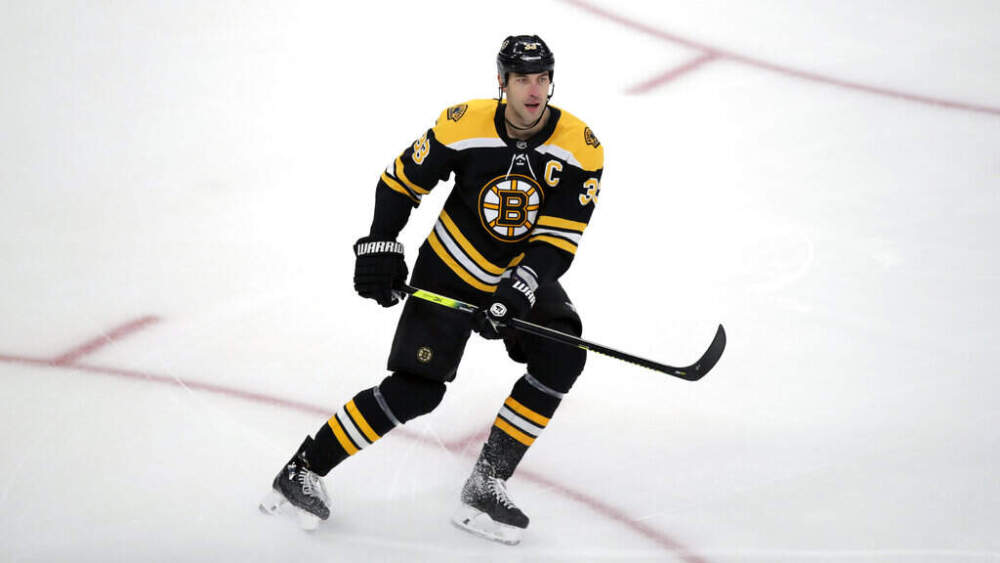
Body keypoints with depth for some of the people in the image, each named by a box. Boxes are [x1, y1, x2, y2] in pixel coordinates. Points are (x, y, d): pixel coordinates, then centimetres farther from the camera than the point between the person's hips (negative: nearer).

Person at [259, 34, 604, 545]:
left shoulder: (579, 146, -16)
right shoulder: (463, 124, -18)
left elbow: (559, 239, -18)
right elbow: (401, 180, -4)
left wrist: (518, 292, -30)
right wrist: (378, 250, -8)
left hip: (525, 277, 3)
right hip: (449, 273, -3)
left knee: (562, 358, -22)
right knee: (416, 388, -13)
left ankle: (486, 485, -13)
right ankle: (305, 468, 1)